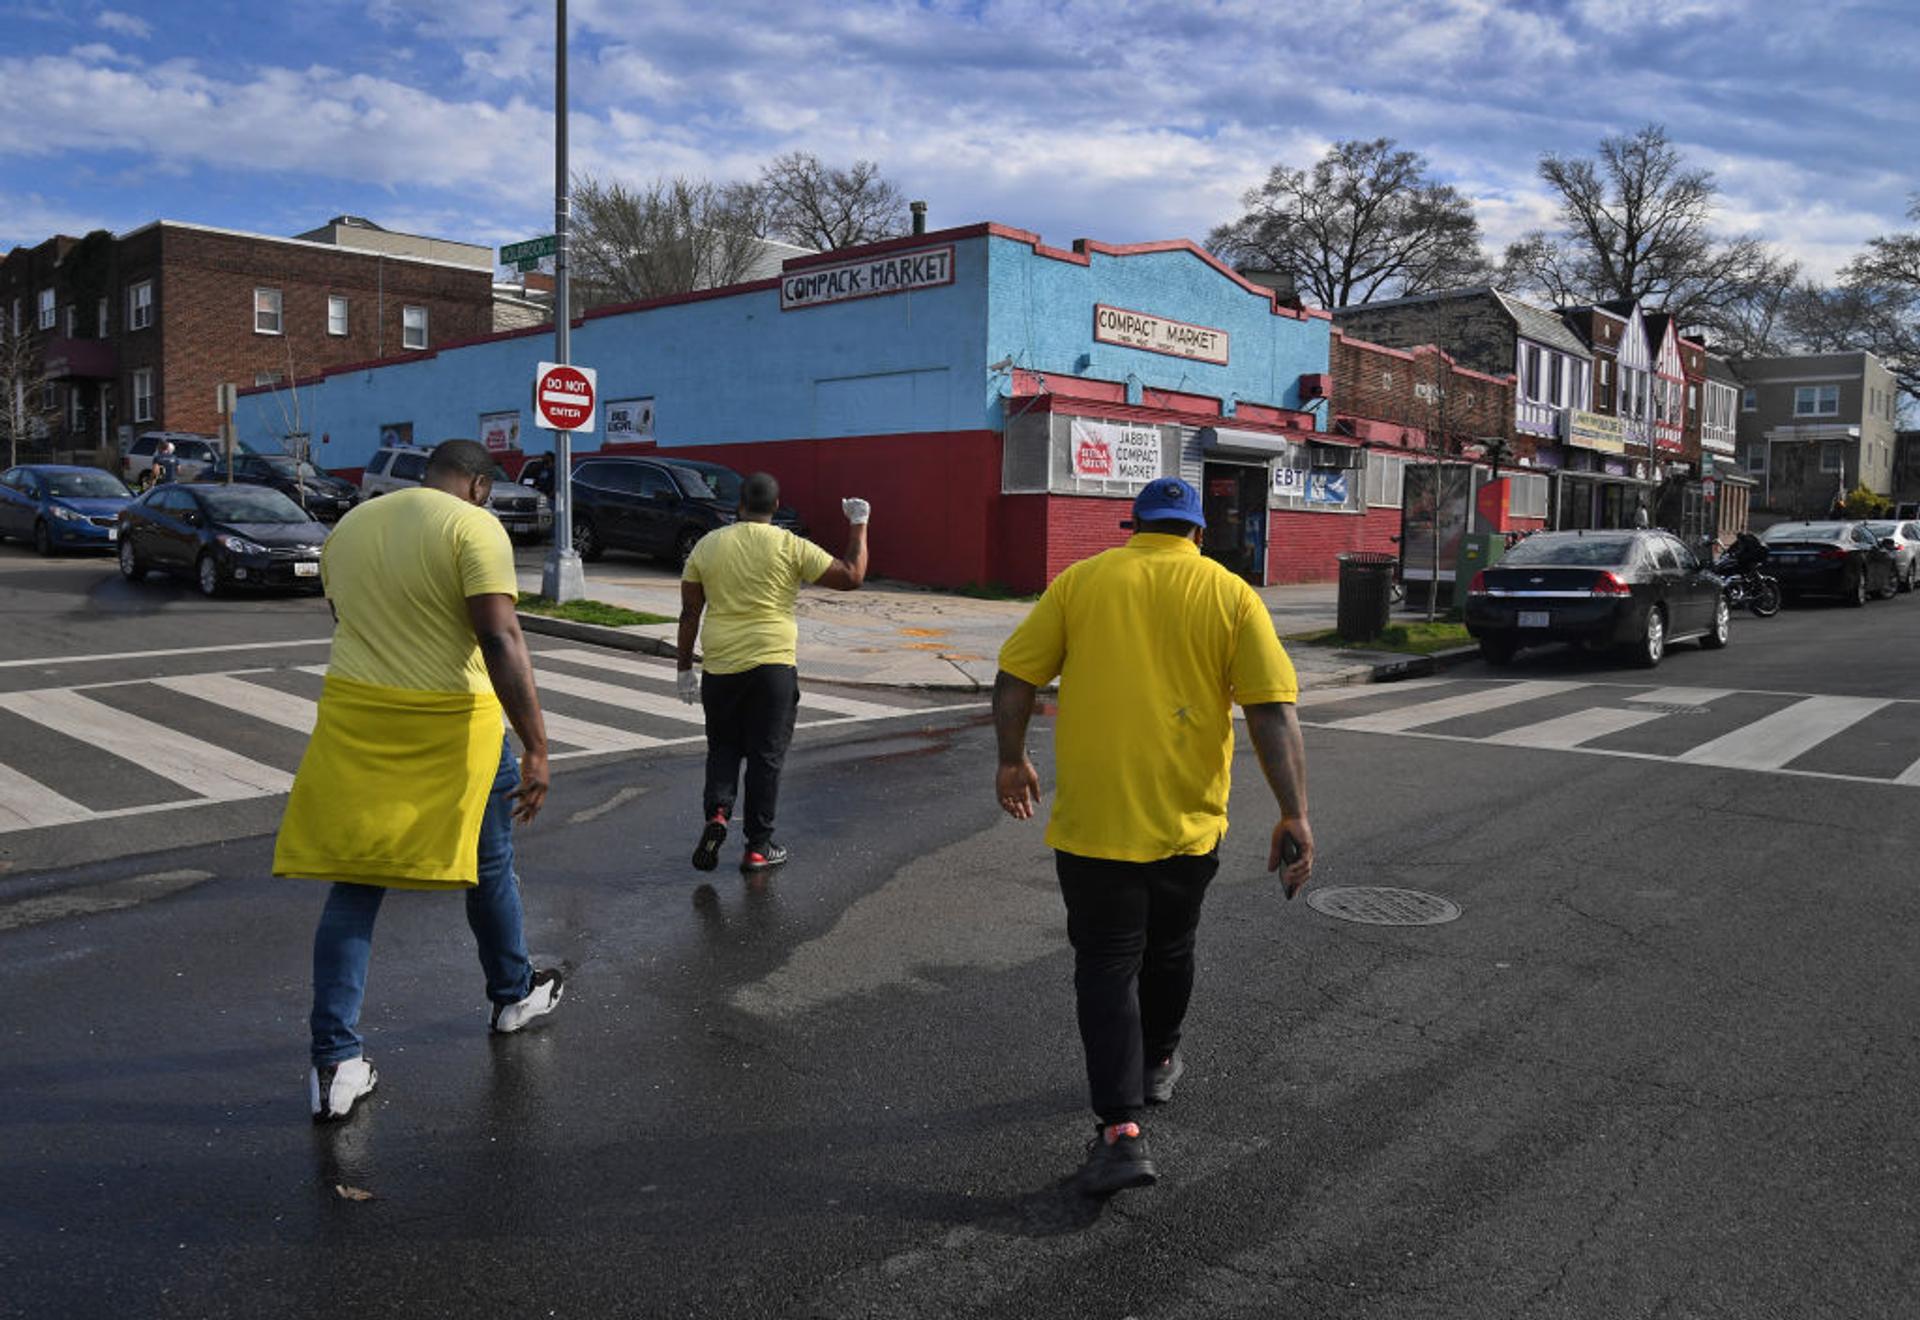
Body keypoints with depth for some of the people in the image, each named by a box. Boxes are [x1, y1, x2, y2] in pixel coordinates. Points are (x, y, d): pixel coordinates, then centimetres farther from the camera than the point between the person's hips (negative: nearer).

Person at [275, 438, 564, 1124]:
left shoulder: (350, 524, 11)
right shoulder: (474, 527, -11)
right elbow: (500, 638, -21)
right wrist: (536, 746, -22)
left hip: (354, 717, 5)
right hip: (450, 725, -4)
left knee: (354, 886, 8)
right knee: (488, 865, 17)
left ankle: (335, 1063, 6)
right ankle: (514, 994, 37)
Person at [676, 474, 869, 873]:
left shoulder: (708, 545, 5)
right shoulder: (790, 547, -5)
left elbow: (689, 612, 7)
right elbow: (851, 576, -4)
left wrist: (685, 669, 14)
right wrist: (858, 524, 8)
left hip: (719, 668, 3)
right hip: (772, 665, -2)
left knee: (723, 747, 19)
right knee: (765, 756, 7)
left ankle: (716, 813, -5)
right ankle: (757, 847, 11)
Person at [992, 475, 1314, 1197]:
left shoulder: (1080, 581, 0)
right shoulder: (1231, 595, 0)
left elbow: (1013, 681, -1)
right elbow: (1273, 711, -8)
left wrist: (1012, 761, 12)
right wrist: (1294, 815, -6)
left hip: (1092, 819, -1)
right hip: (1189, 821, 2)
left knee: (1107, 966, 5)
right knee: (1169, 950, 23)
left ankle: (1121, 1129, -3)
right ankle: (1157, 1064, 43)